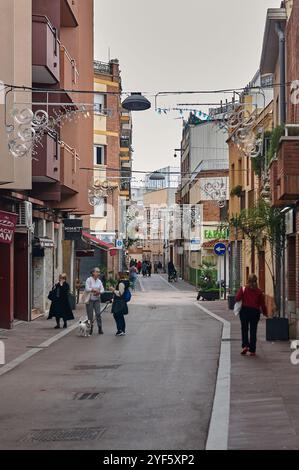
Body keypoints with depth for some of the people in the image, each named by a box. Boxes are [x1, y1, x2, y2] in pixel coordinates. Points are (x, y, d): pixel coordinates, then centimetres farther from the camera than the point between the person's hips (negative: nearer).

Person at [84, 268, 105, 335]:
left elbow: (102, 289, 3)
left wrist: (99, 292, -17)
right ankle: (90, 329, 9)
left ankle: (100, 329, -1)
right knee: (90, 315, 0)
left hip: (97, 299, 4)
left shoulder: (99, 281, 9)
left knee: (98, 314, -5)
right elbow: (87, 289, -16)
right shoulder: (89, 280, -6)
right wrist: (95, 290, -17)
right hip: (89, 299, -4)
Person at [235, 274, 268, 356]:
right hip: (255, 312, 1)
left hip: (245, 310, -1)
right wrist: (265, 313, 14)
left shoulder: (243, 289, -5)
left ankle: (245, 345, -7)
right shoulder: (259, 291, 0)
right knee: (253, 331, 6)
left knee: (244, 329, 10)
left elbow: (237, 298, -9)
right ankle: (252, 350, 5)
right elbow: (262, 303, 2)